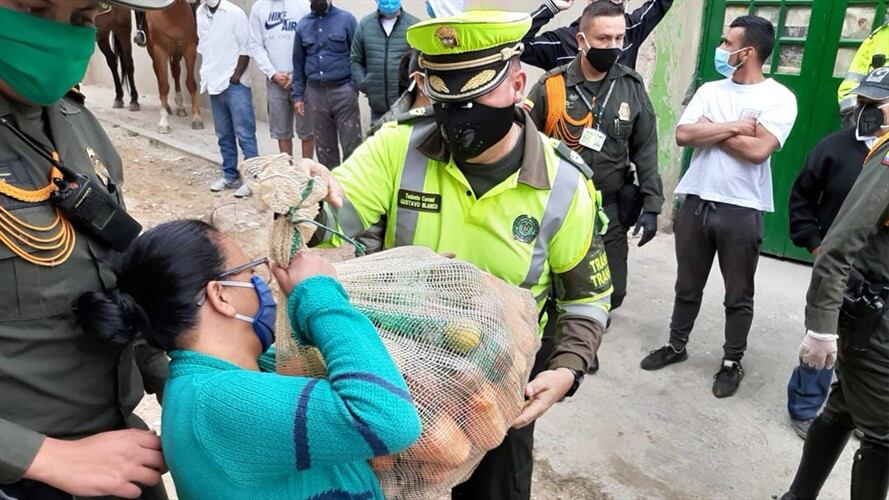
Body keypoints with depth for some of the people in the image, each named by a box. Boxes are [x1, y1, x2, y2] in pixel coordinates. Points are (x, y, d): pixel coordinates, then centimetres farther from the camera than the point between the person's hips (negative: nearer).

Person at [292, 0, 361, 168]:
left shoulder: (346, 19, 0)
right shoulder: (302, 25, 11)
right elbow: (298, 63, 15)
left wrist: (354, 87, -12)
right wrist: (298, 95, 10)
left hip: (343, 90, -4)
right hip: (315, 92, 4)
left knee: (351, 144, -5)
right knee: (324, 145, 11)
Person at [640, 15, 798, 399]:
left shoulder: (779, 98, -6)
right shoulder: (709, 90, 7)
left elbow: (758, 150, -19)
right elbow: (683, 135, -6)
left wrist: (710, 130, -9)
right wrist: (734, 127, -12)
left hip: (741, 210, -4)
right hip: (696, 202, 4)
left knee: (738, 295, 10)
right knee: (687, 286, 16)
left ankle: (732, 362, 26)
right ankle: (676, 346, 33)